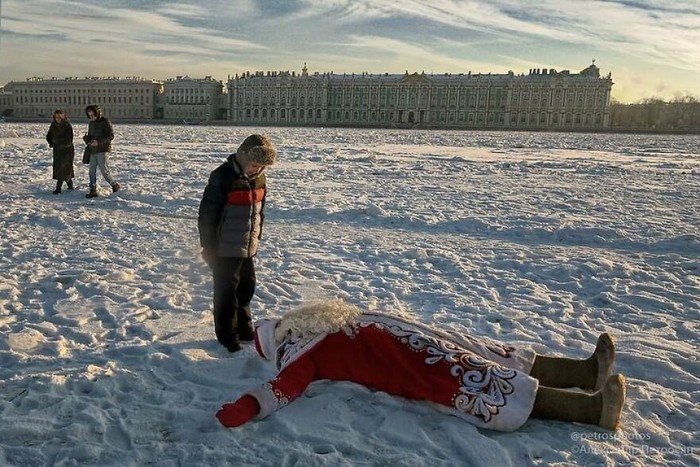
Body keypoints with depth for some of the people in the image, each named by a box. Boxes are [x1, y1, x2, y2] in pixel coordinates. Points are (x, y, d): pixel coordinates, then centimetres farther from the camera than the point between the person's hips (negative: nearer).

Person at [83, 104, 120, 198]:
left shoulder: (105, 122, -7)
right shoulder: (91, 123, 17)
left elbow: (111, 135, -14)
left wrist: (98, 142, -23)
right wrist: (87, 139, 1)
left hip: (103, 150, -8)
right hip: (93, 151, 8)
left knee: (105, 171, -9)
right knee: (92, 171, 5)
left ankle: (116, 185, 10)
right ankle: (93, 191, 9)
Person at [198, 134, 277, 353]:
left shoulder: (259, 178, 3)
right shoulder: (223, 176, -18)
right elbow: (207, 214, -15)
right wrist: (209, 247, -12)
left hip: (248, 248, 7)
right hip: (226, 250, -7)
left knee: (247, 287, 18)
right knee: (227, 291, 5)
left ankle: (244, 328, 35)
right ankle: (227, 335, 19)